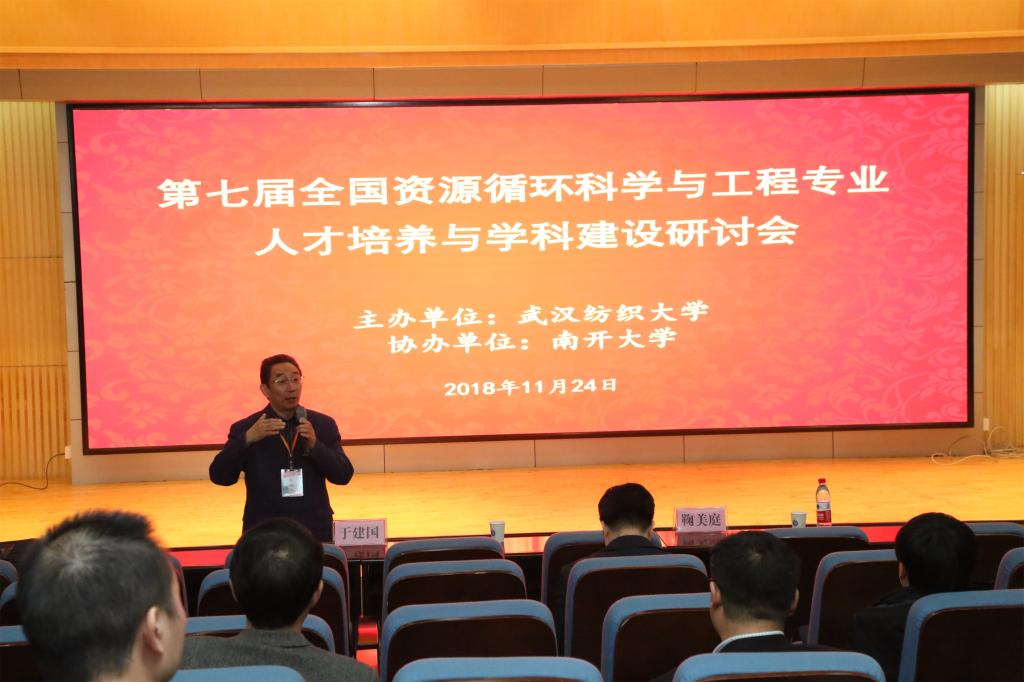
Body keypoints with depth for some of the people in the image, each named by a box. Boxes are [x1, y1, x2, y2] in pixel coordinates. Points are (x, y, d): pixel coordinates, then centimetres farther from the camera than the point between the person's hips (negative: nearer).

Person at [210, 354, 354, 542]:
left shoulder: (323, 424, 5)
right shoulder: (245, 429, 1)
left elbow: (343, 475, 0)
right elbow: (219, 477, -8)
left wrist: (315, 445, -15)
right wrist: (247, 439, -20)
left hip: (316, 534, 1)